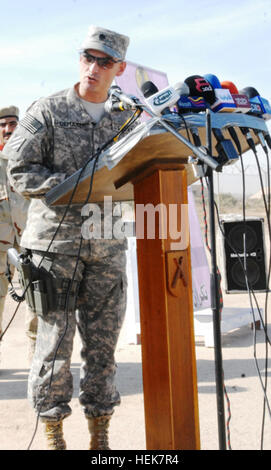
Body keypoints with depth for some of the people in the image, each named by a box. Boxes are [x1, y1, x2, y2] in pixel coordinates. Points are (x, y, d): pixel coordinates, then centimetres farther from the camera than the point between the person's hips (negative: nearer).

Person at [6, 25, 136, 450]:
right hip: (55, 243, -3)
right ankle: (52, 434, 11)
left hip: (107, 245, 4)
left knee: (104, 342, 7)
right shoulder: (47, 112, 1)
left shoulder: (125, 120, 13)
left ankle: (100, 436, 17)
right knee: (55, 339, -2)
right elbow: (19, 171, -5)